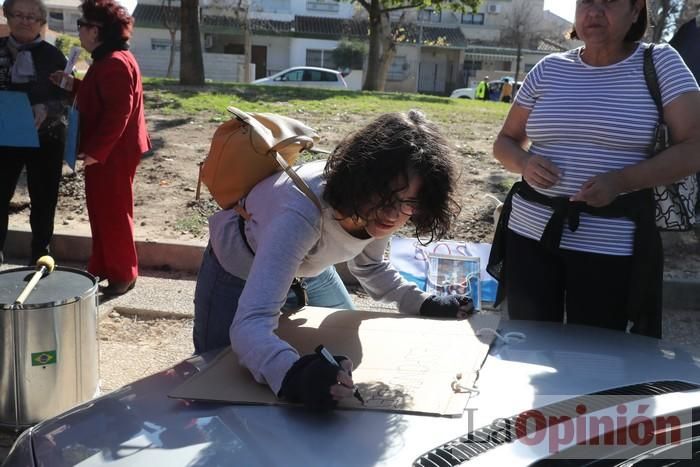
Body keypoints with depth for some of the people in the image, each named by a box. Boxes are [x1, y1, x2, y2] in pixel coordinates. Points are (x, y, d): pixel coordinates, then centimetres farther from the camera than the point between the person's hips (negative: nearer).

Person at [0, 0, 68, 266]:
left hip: (45, 138, -1)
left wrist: (45, 109, -22)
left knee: (43, 199, 7)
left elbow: (65, 97, -3)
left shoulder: (52, 56, 0)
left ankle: (40, 254, 21)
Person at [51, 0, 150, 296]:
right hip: (104, 151, 11)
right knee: (101, 211, 16)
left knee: (114, 213, -1)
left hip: (113, 153, -11)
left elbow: (118, 112, -25)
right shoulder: (107, 61, 15)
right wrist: (74, 86, 11)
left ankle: (123, 275, 10)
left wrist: (96, 150, -24)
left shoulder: (115, 63, -19)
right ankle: (101, 268, 27)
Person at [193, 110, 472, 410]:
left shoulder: (376, 210, -25)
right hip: (239, 270, -5)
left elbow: (368, 266, -1)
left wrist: (423, 304, -14)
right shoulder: (304, 211, -45)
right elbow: (250, 324, -53)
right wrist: (295, 375, -72)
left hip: (307, 266, 5)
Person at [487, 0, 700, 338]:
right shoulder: (549, 69, 8)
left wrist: (621, 181, -22)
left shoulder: (660, 63, -1)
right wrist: (525, 163, -10)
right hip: (531, 233, 3)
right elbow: (505, 142, 14)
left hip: (611, 245, -2)